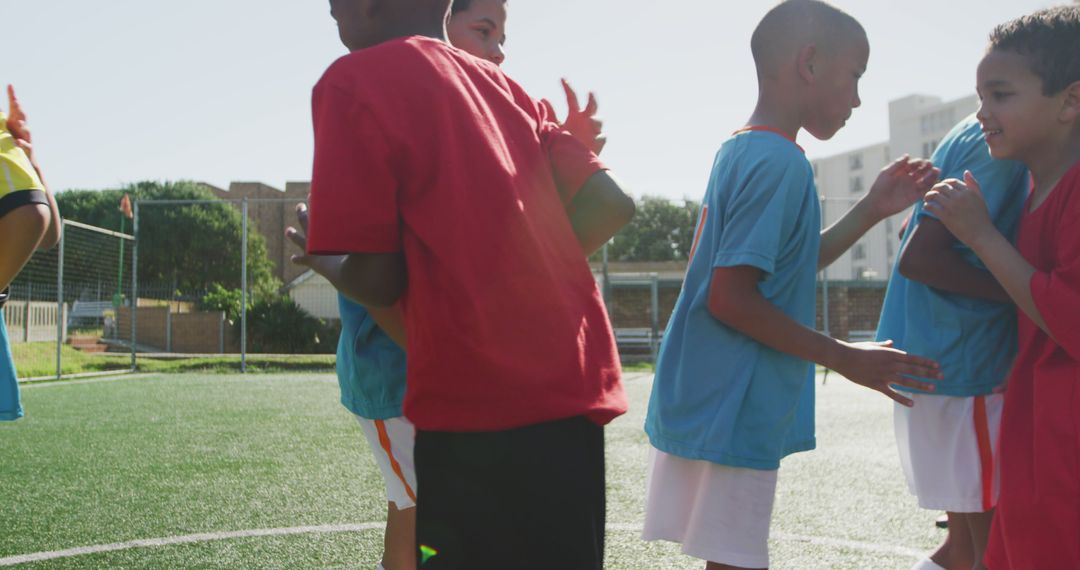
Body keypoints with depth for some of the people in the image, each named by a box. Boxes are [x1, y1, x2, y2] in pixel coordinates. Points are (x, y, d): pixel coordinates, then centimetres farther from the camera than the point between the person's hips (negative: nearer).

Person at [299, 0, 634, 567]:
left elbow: (375, 279, -8)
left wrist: (318, 261, 13)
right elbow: (611, 203, 10)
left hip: (478, 410, -7)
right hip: (571, 392, 8)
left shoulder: (352, 82, -4)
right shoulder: (497, 83, 16)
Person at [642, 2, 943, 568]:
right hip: (731, 415, -9)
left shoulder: (741, 151, 13)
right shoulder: (780, 163, -16)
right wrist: (847, 358, -15)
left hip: (705, 403, 10)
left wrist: (872, 210, 16)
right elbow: (731, 298, -22)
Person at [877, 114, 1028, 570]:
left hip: (938, 354, 10)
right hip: (959, 363, -10)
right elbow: (919, 257, -23)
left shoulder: (973, 135, 14)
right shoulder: (998, 145, -15)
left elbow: (916, 233, 22)